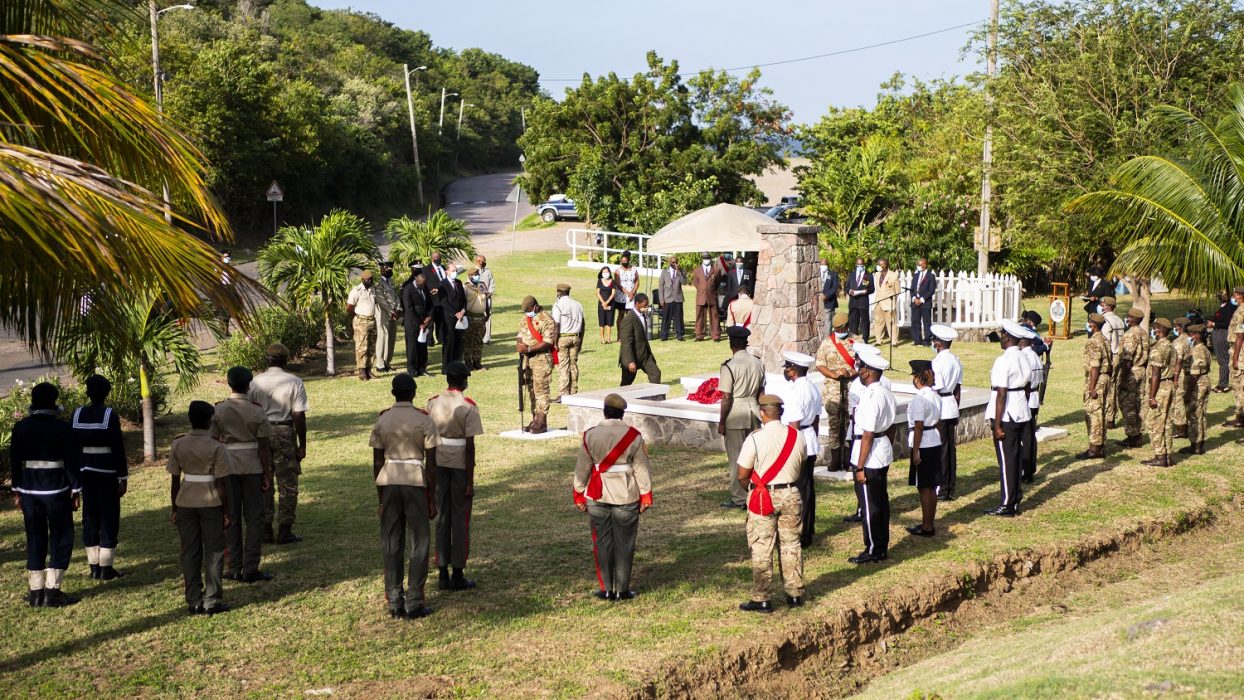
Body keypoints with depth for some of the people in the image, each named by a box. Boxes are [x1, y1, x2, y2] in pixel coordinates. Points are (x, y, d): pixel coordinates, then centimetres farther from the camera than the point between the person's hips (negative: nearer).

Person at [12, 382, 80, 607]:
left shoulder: (20, 427, 2)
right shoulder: (61, 428, -10)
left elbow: (15, 461, 7)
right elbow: (72, 462, -9)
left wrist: (17, 491, 15)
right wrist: (76, 491, -1)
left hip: (29, 490, 4)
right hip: (56, 491, -4)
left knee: (35, 539, 12)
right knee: (61, 538, 5)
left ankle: (36, 592, 14)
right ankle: (52, 591, 0)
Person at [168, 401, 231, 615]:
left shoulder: (178, 445, -1)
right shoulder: (217, 448, -10)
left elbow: (174, 481, 2)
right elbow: (221, 484, -9)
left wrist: (175, 509, 11)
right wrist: (226, 512, -1)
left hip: (185, 503, 3)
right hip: (211, 503, -3)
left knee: (189, 552, 10)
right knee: (213, 551, 7)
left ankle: (194, 602, 13)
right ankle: (212, 601, 7)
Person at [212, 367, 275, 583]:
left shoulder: (219, 411, -2)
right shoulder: (256, 412, -8)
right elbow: (264, 446, -8)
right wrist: (267, 474, -1)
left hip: (227, 467, 2)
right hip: (252, 467, -2)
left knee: (231, 518, 11)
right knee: (254, 518, 5)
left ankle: (234, 568, 14)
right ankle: (250, 569, 4)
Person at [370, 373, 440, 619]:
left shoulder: (382, 420, 1)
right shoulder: (424, 421, -6)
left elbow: (377, 462, 3)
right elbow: (431, 464, -6)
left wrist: (380, 497, 11)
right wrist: (432, 499, 1)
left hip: (389, 481, 3)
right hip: (416, 482, -3)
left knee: (391, 543, 10)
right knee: (418, 543, 6)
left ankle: (394, 602, 13)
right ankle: (414, 603, 6)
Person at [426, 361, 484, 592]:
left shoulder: (433, 403, 0)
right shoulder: (468, 406, -12)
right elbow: (469, 446, -14)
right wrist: (470, 481, -9)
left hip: (438, 464, 4)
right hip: (460, 465, -4)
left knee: (442, 517, 11)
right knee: (460, 518, 5)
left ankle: (443, 574, 14)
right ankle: (458, 575, 9)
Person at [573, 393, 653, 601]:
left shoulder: (589, 436, -4)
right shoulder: (633, 436, -6)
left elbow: (582, 469, 0)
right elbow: (642, 469, -3)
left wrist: (579, 496, 10)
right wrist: (646, 497, 5)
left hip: (597, 497, 1)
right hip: (626, 497, -1)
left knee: (602, 542, 10)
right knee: (624, 543, 8)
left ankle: (606, 589, 13)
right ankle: (622, 589, 12)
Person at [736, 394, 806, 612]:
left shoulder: (755, 438, -14)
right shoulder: (797, 437, -1)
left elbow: (742, 475, -9)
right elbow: (800, 470, 10)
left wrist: (752, 490, 10)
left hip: (763, 496, -4)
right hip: (791, 495, 4)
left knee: (761, 549, 3)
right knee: (791, 545, 14)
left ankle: (761, 599, 6)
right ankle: (795, 594, 21)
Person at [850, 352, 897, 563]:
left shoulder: (869, 398, -23)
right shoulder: (887, 392, 6)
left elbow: (868, 435, -22)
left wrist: (860, 467, -18)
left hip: (870, 455, -9)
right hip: (884, 452, 9)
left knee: (870, 504, 2)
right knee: (881, 500, 17)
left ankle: (873, 551, 12)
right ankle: (882, 547, 26)